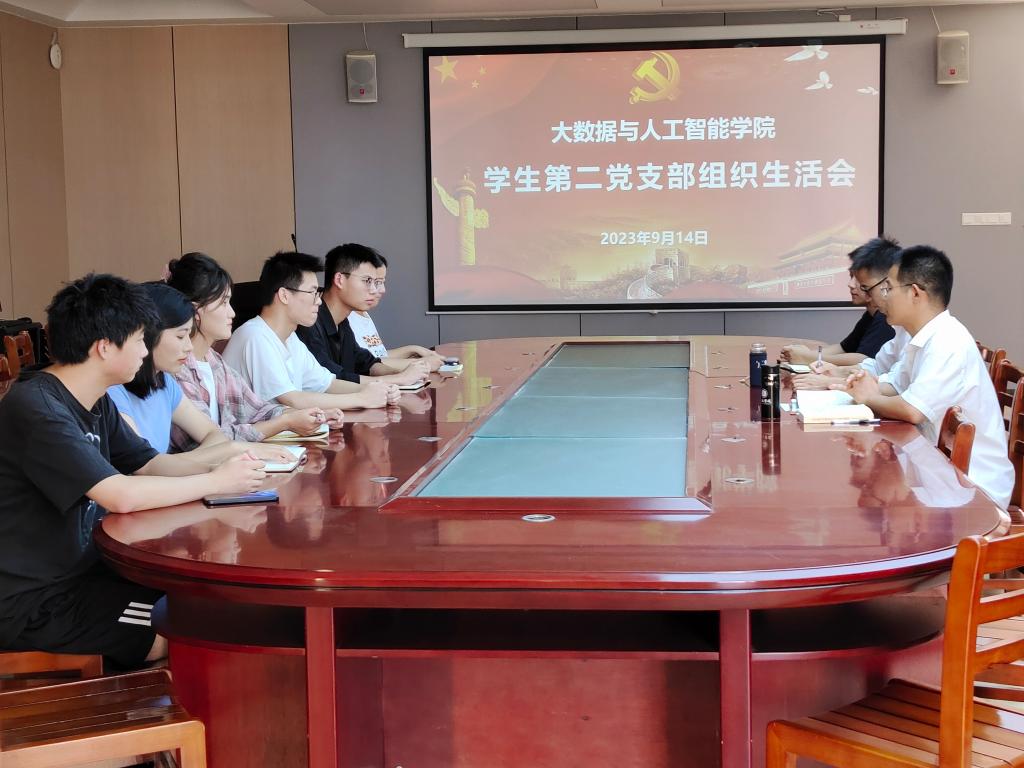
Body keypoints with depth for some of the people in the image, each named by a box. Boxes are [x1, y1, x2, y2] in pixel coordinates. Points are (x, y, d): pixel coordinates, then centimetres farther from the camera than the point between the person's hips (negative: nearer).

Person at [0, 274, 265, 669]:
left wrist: (233, 470, -8)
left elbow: (151, 463, 10)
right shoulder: (38, 410, -24)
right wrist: (216, 482, -20)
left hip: (79, 570, 10)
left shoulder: (96, 403, 7)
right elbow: (122, 495, -32)